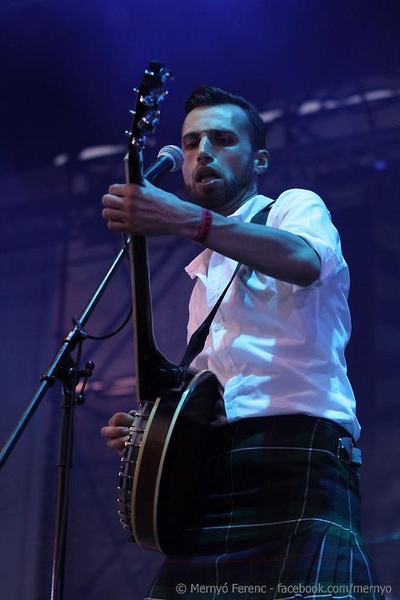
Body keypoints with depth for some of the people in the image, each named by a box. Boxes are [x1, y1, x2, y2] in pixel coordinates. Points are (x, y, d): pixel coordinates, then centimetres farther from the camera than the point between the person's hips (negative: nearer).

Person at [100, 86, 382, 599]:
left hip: (296, 448, -6)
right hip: (210, 468, 7)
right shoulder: (204, 273, 31)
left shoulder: (294, 207, 10)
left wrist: (186, 220, -28)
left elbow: (305, 260, -17)